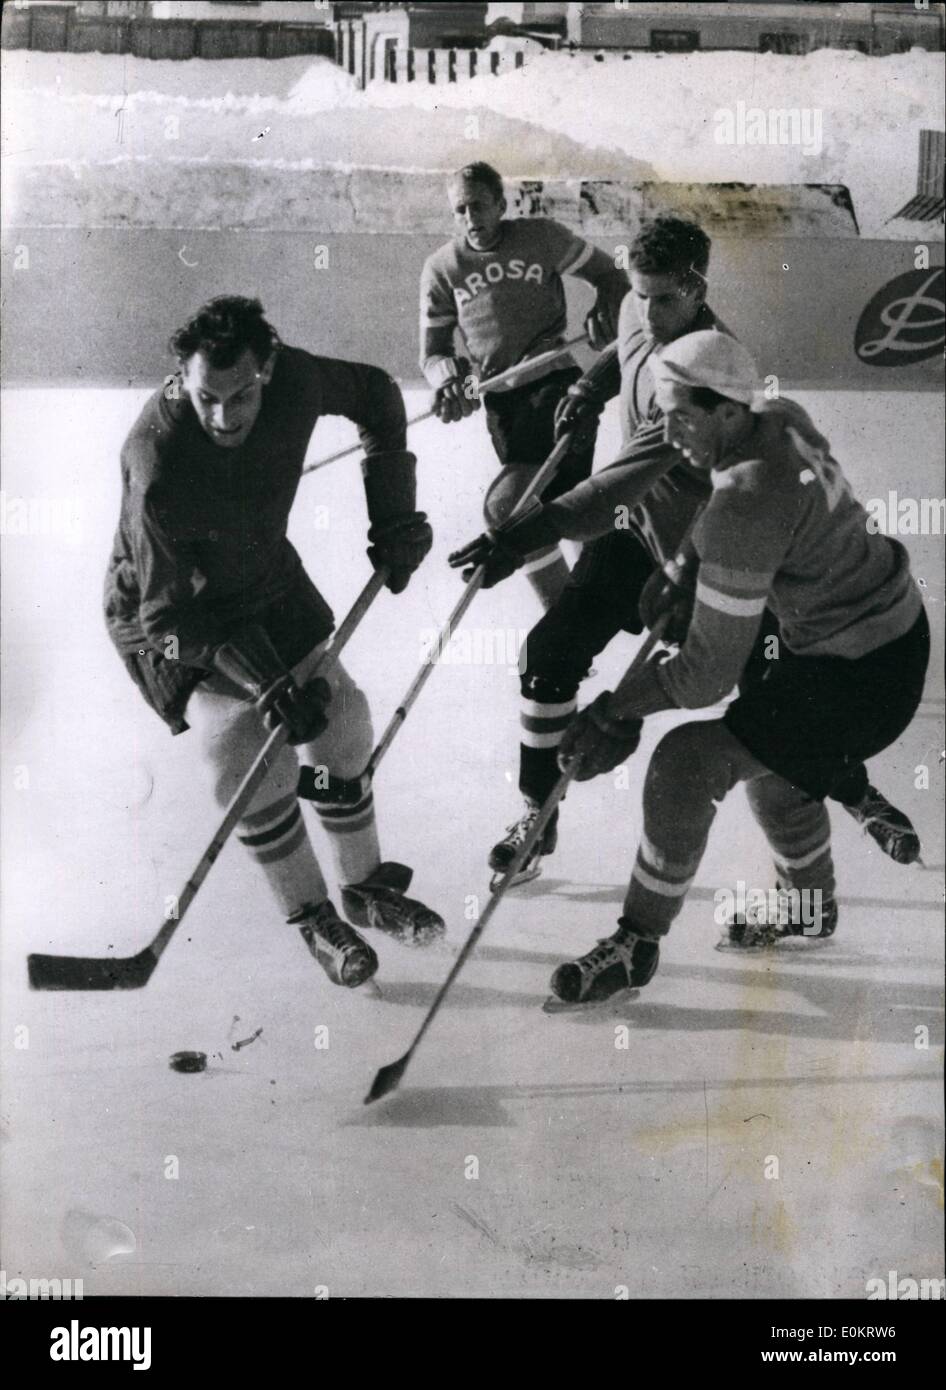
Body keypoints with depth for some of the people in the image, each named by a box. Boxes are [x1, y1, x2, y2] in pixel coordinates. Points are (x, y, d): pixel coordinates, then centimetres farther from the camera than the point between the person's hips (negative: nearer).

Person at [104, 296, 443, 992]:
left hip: (269, 583, 5)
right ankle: (312, 919, 8)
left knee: (341, 725, 5)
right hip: (171, 623, -5)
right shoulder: (158, 465, -38)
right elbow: (168, 614, -29)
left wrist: (394, 515, -6)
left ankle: (367, 887, 29)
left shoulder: (293, 380, -25)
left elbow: (375, 394, -2)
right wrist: (265, 681, -36)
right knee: (255, 764, -16)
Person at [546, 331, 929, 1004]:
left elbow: (708, 672, -24)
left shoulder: (744, 505, -29)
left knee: (687, 763, -13)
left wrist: (617, 709, -14)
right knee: (769, 761, 28)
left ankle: (637, 947, 1)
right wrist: (688, 578, 1)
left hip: (860, 675, -10)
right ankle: (810, 905, 50)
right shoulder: (783, 418, -4)